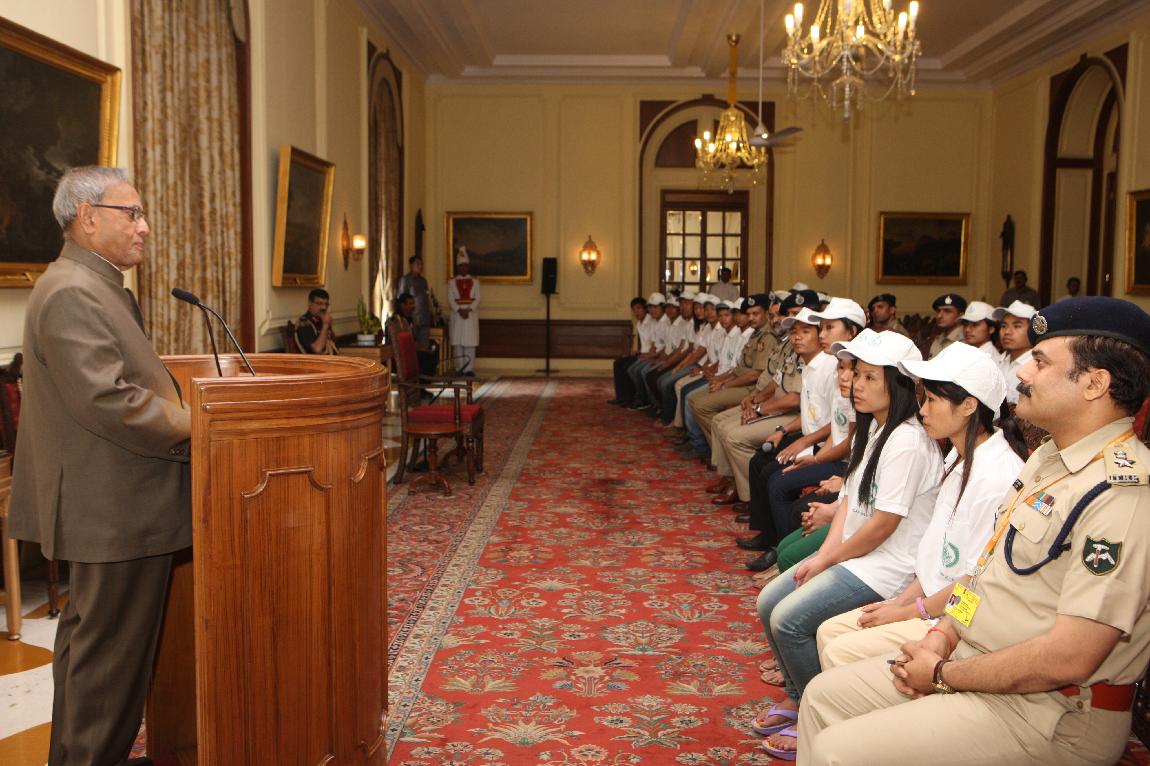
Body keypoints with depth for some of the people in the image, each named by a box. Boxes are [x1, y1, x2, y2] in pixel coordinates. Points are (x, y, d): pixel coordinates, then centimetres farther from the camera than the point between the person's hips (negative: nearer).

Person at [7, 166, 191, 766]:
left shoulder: (92, 286, 15)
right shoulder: (71, 293, -20)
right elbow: (108, 400, -27)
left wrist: (181, 406, 10)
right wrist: (193, 423, -17)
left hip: (105, 505, 12)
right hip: (117, 509, -12)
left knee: (88, 638, 22)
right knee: (112, 650, 0)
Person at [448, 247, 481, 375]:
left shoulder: (475, 282, 9)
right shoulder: (452, 282, 8)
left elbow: (477, 299, 1)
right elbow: (450, 299, 0)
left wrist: (468, 310, -14)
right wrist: (459, 310, -14)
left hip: (471, 314, 0)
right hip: (456, 314, 0)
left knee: (470, 342, -4)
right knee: (457, 342, -2)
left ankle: (469, 369, -3)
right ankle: (459, 368, 2)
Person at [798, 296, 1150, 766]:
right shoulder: (1049, 458, 10)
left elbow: (1068, 659, -26)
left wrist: (942, 675, -15)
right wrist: (942, 635, 1)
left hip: (1046, 712, -9)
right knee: (824, 695, 9)